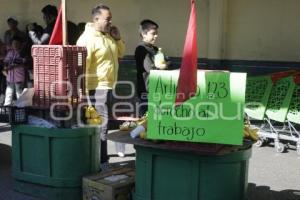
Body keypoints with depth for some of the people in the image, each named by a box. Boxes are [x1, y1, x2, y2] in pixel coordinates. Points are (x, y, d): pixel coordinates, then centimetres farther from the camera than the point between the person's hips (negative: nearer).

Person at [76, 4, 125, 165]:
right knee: (101, 124, -9)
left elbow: (120, 53, 22)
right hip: (96, 87, -10)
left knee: (102, 123, 18)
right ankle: (101, 161, -2)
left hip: (108, 86, 10)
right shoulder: (88, 38, -17)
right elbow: (82, 65, -22)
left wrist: (117, 39, 4)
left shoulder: (108, 35, 11)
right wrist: (85, 89, -24)